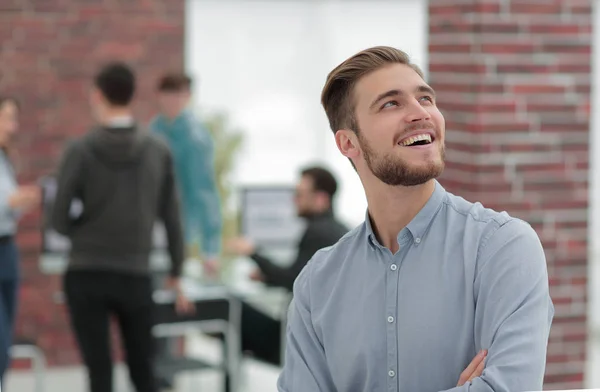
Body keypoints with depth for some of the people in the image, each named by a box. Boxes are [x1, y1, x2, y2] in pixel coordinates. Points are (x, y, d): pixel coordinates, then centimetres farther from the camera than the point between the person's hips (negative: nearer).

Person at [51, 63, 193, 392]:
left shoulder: (80, 150, -7)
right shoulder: (159, 151, 0)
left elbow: (60, 221, -6)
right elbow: (171, 218, 3)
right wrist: (176, 276, 12)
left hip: (87, 275, -2)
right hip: (136, 276, 2)